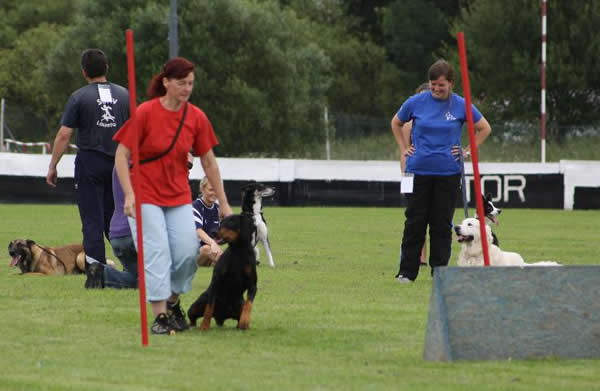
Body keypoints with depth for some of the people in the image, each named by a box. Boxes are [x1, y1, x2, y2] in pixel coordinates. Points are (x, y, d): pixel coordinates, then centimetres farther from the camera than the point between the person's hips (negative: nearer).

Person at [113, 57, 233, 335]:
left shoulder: (197, 118, -1)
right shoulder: (145, 113, -12)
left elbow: (209, 162, 7)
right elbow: (121, 155, -9)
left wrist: (224, 204, 7)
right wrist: (129, 195, -18)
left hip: (179, 197, 4)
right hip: (146, 195, -4)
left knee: (188, 251, -6)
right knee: (156, 253, -11)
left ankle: (172, 301, 18)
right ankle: (160, 315, -7)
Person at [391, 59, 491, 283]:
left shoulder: (460, 106, -1)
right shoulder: (416, 102, 0)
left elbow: (484, 129, 11)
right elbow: (396, 123, 17)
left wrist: (468, 151, 4)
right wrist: (404, 149, 9)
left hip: (448, 173, 0)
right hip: (418, 171, 0)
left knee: (442, 225, 3)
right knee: (415, 223, 1)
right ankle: (407, 272, 6)